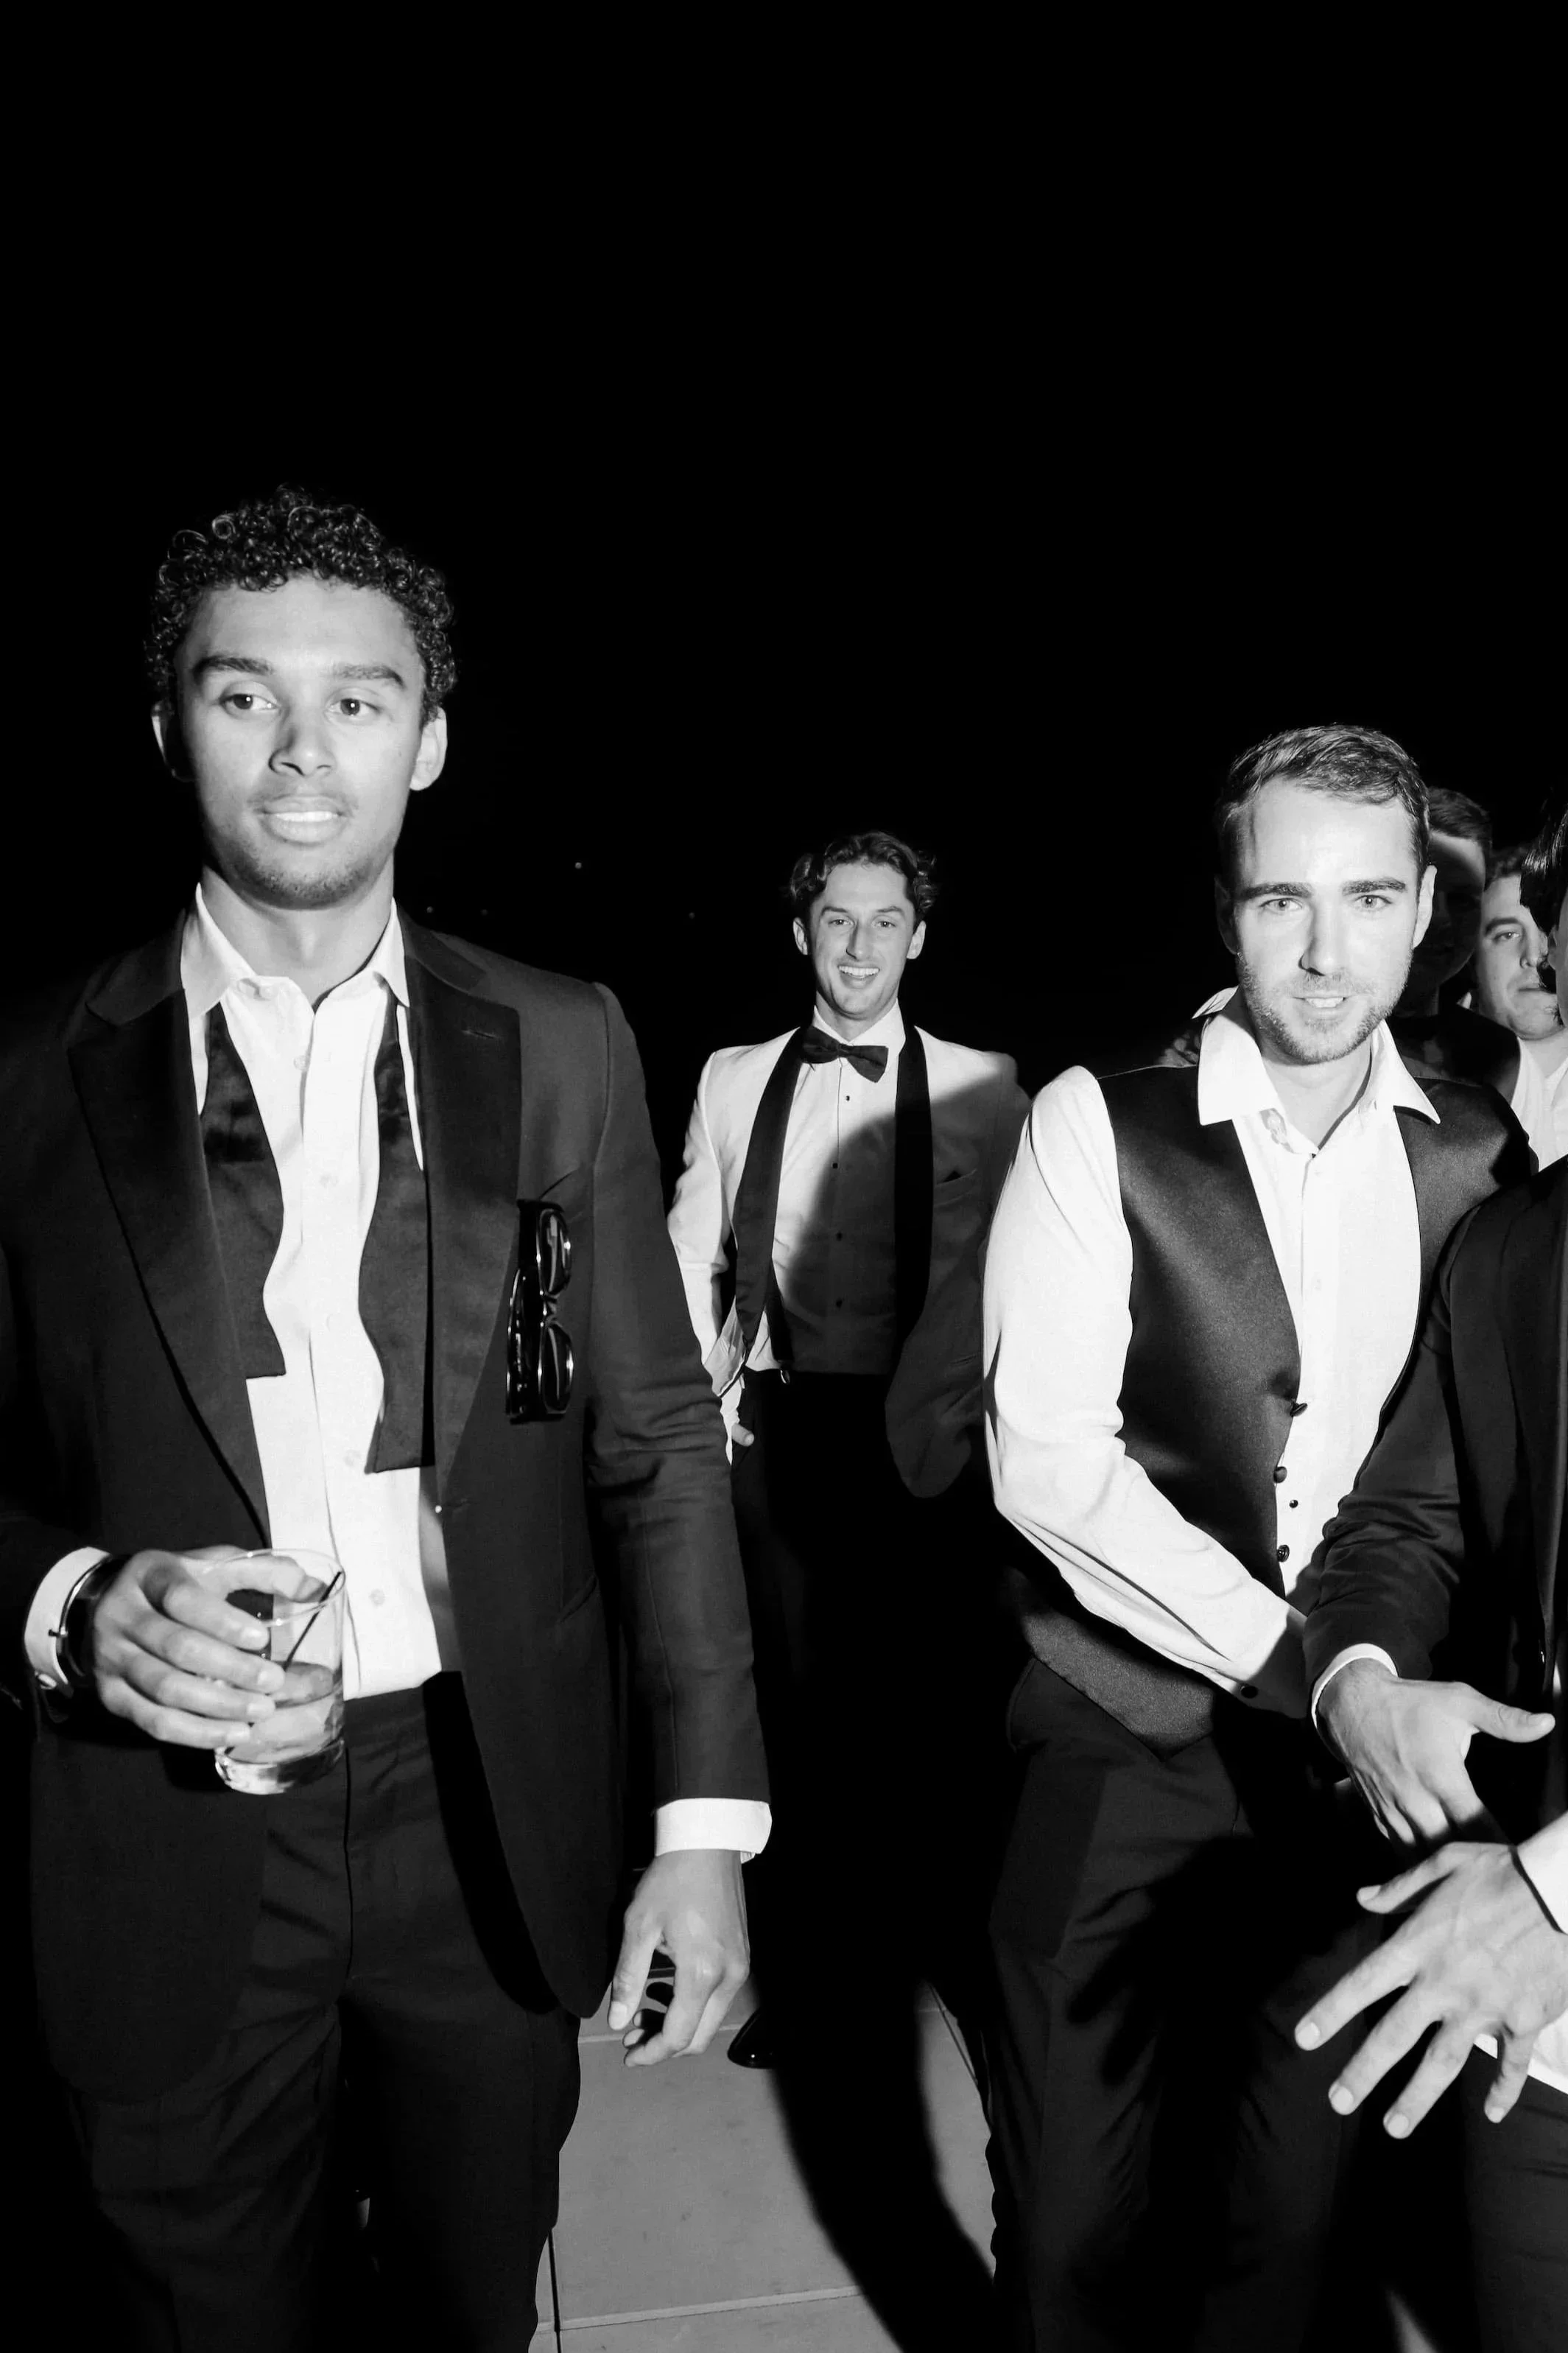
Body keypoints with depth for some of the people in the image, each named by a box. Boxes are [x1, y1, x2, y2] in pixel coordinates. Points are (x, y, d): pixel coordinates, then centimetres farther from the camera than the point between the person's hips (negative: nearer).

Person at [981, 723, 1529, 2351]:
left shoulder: (1480, 1152, 1)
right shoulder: (1099, 1128, -9)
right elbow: (1045, 1457, -15)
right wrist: (1298, 1660, -17)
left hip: (1360, 1760, 3)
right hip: (1123, 1743, -2)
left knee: (1286, 2209, 16)